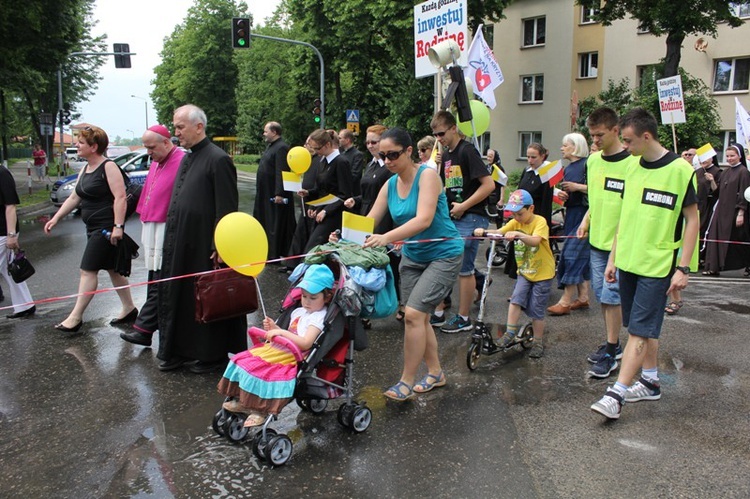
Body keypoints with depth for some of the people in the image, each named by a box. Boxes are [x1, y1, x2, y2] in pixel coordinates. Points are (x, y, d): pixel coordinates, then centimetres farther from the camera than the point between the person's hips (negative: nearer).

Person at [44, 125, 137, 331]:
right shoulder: (85, 169, 15)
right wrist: (56, 218, 13)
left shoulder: (108, 167, -13)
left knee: (88, 270, -7)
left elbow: (120, 197, -20)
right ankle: (129, 309, 22)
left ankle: (76, 317, -1)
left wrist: (118, 226, -26)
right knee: (112, 269, 13)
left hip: (106, 228, -9)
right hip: (93, 228, 9)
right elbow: (74, 198, 19)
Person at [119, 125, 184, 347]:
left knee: (159, 285, -5)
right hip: (152, 230, 9)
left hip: (167, 231, -9)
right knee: (155, 281, 12)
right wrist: (144, 221, 16)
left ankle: (144, 328, -1)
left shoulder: (182, 161, -13)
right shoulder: (155, 163, 16)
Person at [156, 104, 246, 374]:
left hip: (203, 248, -9)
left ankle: (212, 355, 21)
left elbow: (226, 210, -19)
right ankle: (178, 350, 31)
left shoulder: (218, 160, -15)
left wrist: (219, 247, -20)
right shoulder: (187, 158, 12)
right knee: (177, 297, 16)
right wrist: (171, 239, 15)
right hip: (179, 246, 9)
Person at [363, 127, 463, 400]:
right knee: (419, 317, 11)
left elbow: (424, 219, -32)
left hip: (443, 254, -7)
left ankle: (406, 382, -2)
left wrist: (387, 237, -44)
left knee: (413, 314, -15)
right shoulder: (390, 184, 1)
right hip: (412, 256, 7)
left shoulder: (427, 175, -19)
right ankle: (436, 373, 29)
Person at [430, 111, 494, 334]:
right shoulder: (446, 155, 14)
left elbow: (489, 184, -17)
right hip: (452, 218, 8)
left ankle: (463, 319, 9)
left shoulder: (467, 151, -11)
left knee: (464, 269, -2)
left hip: (470, 218, -8)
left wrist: (463, 206, -16)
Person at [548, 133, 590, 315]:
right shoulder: (567, 169, 16)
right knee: (581, 256, 12)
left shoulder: (588, 164, -10)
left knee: (572, 254, -10)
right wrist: (562, 195, 4)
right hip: (571, 214, 9)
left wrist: (577, 187, -17)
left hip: (584, 214, -9)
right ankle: (583, 297, 20)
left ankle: (565, 302, -7)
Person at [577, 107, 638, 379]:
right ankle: (612, 344, 27)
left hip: (620, 244, -7)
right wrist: (587, 220, 9)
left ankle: (611, 355, 8)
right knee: (602, 295, 13)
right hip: (596, 240, 7)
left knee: (611, 296, -4)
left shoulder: (632, 163, -14)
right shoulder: (593, 160, 9)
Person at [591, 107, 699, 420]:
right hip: (628, 262, 6)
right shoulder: (633, 169, 9)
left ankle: (616, 394, -5)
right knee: (644, 327, 15)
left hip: (658, 266, -6)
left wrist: (682, 268, -12)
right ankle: (651, 382, 29)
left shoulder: (680, 170, -10)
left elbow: (692, 221, -8)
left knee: (639, 331, -6)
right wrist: (613, 258, 14)